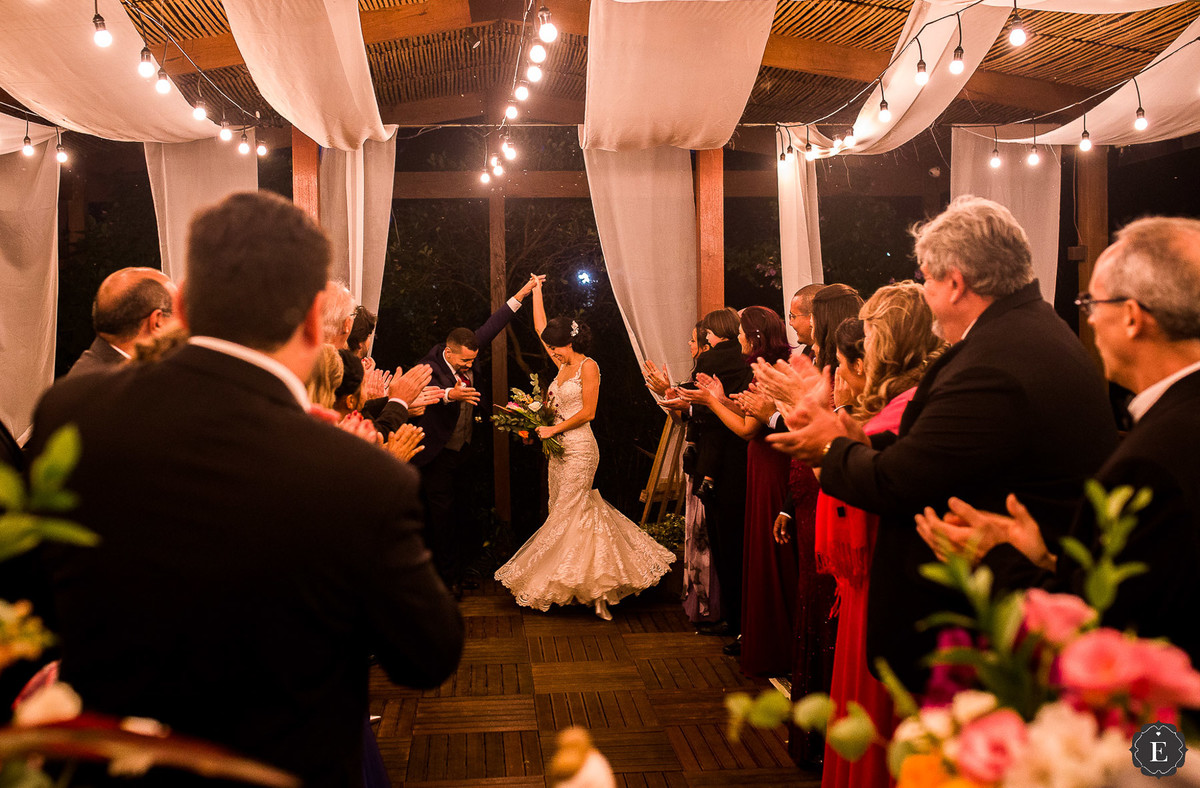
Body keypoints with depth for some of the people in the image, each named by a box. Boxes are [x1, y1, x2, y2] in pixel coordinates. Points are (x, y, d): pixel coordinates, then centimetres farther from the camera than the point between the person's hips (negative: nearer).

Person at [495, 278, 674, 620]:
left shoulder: (588, 366, -8)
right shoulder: (563, 365, 13)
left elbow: (587, 412, -14)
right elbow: (541, 327, 20)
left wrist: (554, 429, -11)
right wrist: (536, 292, 22)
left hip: (579, 447, -8)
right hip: (560, 448, 8)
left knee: (567, 514, -8)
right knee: (573, 512, 7)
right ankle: (595, 587, 15)